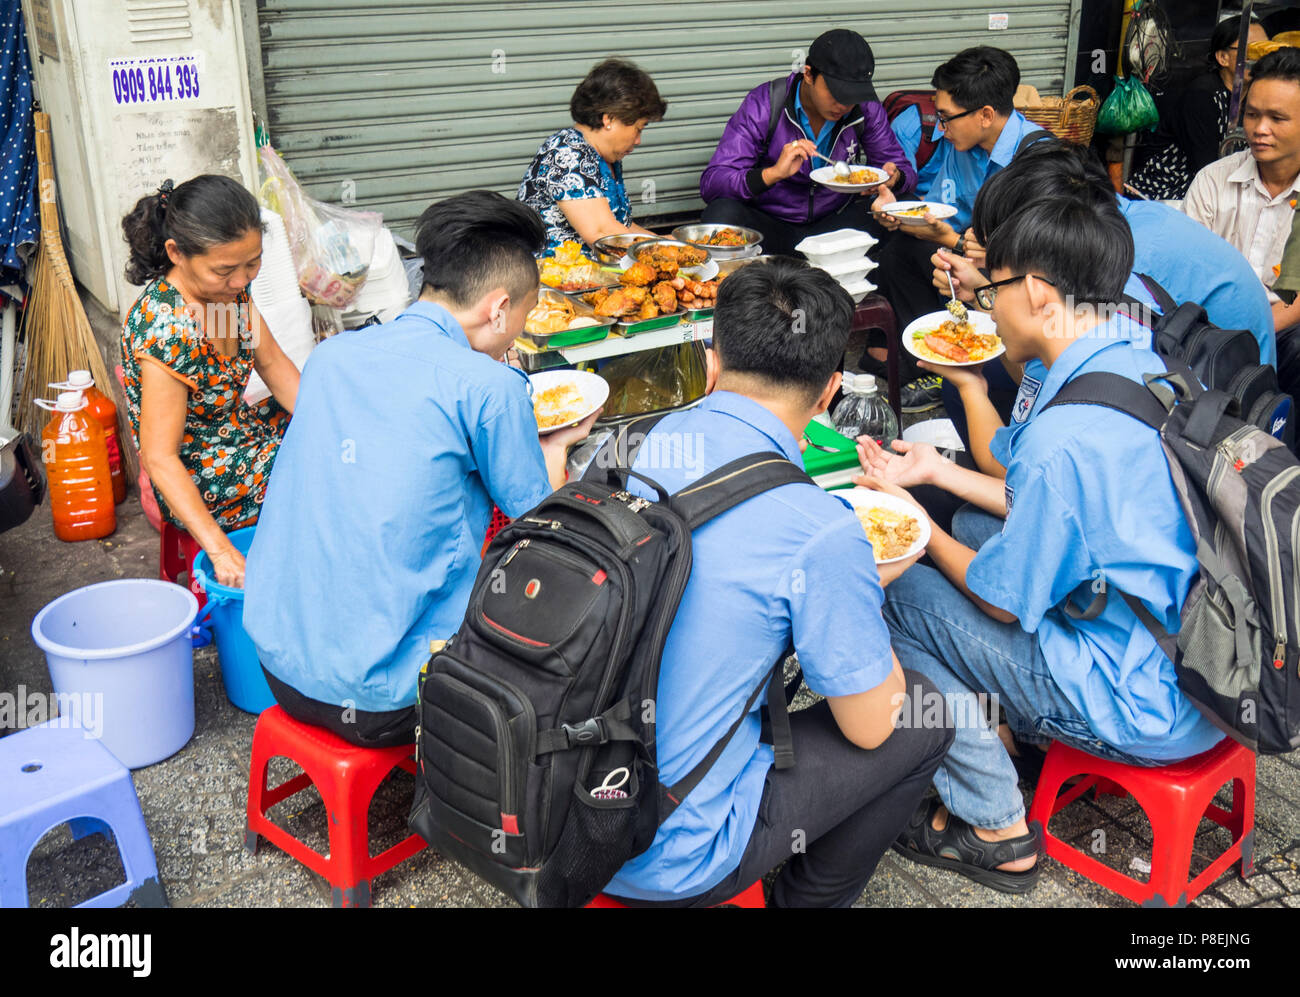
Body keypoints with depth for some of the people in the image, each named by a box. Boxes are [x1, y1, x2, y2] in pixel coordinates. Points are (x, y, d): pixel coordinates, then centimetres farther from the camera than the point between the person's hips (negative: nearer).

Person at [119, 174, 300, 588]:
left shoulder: (228, 286, -8)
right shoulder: (165, 329, -32)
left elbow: (274, 365, 2)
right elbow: (160, 458, -29)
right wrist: (221, 550, -32)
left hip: (239, 429, 8)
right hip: (195, 485, -8)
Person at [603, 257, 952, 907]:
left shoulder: (657, 440, -4)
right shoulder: (821, 535, -24)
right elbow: (871, 726, -7)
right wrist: (867, 589, 8)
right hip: (668, 861, -7)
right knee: (923, 714, 7)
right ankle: (808, 901, 25)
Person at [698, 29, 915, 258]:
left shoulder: (865, 108, -2)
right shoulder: (763, 104, -12)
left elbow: (905, 169, 7)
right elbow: (710, 183, -19)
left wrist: (893, 177, -20)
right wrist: (774, 173, -36)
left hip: (836, 222, 2)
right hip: (770, 226, -2)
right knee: (722, 213, -33)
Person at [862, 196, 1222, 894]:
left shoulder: (1061, 437, -28)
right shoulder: (1147, 368, 0)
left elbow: (1005, 600, -14)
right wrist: (937, 471, 15)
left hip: (1147, 710, -9)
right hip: (1199, 659, 9)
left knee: (898, 591, -2)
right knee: (975, 524, 16)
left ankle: (996, 829, 11)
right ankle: (1012, 731, 27)